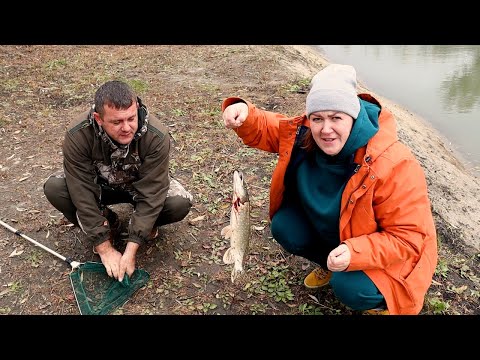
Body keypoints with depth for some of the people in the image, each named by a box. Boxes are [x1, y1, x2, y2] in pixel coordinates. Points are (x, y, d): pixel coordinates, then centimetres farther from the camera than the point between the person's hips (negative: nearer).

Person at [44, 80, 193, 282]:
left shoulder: (157, 137, -33)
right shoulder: (77, 135, -31)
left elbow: (150, 195, -30)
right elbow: (83, 195, -28)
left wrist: (131, 250, -32)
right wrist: (105, 249, -26)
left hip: (139, 186, -1)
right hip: (98, 184, 2)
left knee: (180, 203, -30)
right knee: (54, 188, -27)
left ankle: (145, 223, 5)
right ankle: (108, 224, -1)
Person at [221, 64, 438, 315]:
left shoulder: (394, 165, -34)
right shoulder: (303, 134, -19)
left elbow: (408, 237, -29)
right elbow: (266, 129, -4)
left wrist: (355, 253, -43)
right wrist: (244, 115, -28)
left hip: (381, 252, -5)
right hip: (327, 230, 6)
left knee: (349, 288, -30)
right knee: (284, 227, -14)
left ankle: (383, 301, 8)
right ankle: (328, 264, 15)